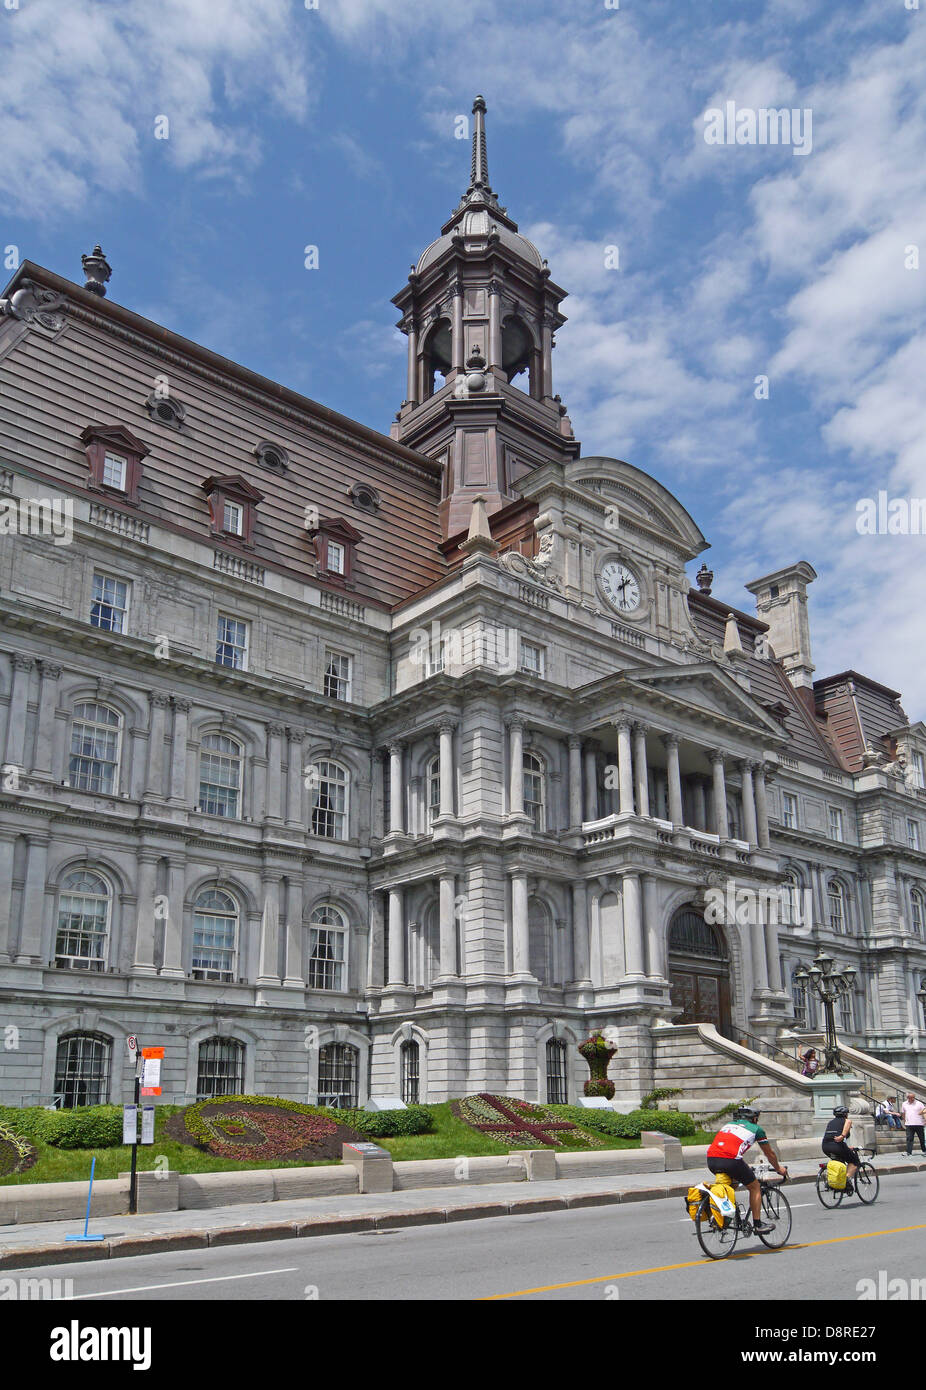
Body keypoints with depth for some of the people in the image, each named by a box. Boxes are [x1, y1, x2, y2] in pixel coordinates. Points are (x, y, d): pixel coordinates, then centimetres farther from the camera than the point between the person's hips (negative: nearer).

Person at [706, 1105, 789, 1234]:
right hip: (730, 1161, -6)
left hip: (711, 1160, 6)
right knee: (755, 1187, 17)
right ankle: (758, 1225, 17)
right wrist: (778, 1169, 47)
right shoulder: (756, 1129, 18)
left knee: (733, 1179, 34)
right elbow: (770, 1153, 28)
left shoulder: (729, 1124, 31)